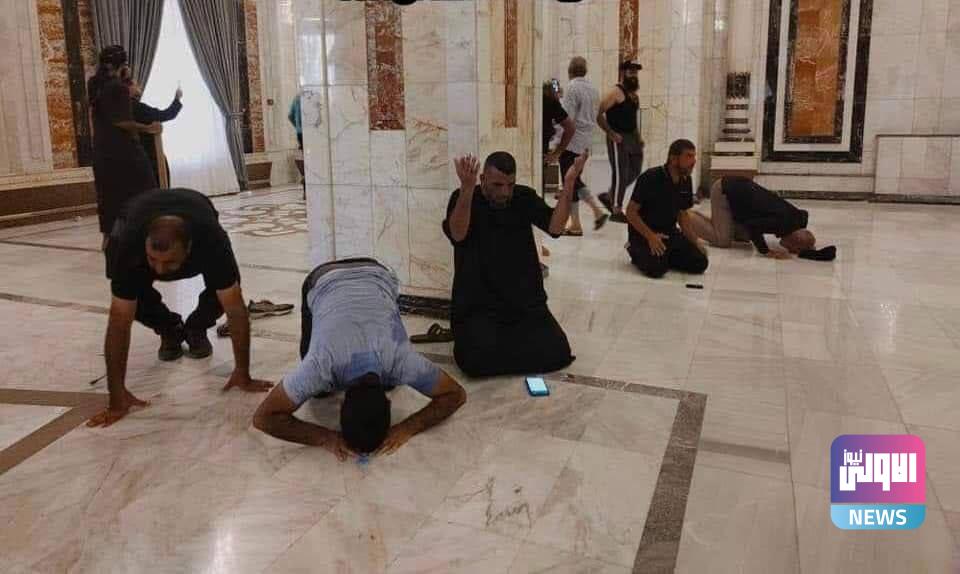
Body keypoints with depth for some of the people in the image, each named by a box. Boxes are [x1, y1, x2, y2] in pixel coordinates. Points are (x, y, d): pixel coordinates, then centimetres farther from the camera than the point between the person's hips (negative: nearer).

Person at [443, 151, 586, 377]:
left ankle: (504, 337, 14)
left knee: (557, 353, -13)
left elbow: (555, 227, -9)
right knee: (478, 359, -27)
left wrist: (568, 185, -23)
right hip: (477, 304, -3)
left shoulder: (525, 197, 5)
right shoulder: (463, 199, -5)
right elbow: (457, 235, -25)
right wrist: (467, 189, -41)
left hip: (526, 301, 4)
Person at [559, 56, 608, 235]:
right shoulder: (592, 88, 11)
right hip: (585, 141, 8)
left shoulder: (572, 87, -13)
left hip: (571, 142, -8)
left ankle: (575, 225, 4)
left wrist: (560, 145, -14)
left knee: (570, 182, 0)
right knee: (575, 179, 19)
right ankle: (597, 211, 13)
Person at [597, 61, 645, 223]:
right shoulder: (616, 92, -10)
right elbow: (599, 114, -16)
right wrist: (611, 133, -19)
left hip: (632, 137, 9)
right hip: (618, 139, -9)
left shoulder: (634, 94, 16)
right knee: (620, 174, -5)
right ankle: (616, 211, 4)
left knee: (634, 172, 11)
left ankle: (608, 196, 26)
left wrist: (638, 135, 15)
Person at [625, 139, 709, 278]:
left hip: (670, 233, 6)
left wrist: (695, 242, 5)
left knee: (700, 263, -8)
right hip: (643, 233, -6)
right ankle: (636, 251, 2)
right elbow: (631, 212, -16)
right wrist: (651, 236, -27)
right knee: (657, 268, -30)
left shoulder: (686, 181, 3)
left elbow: (682, 213, 15)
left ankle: (665, 255, 14)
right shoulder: (650, 178, -19)